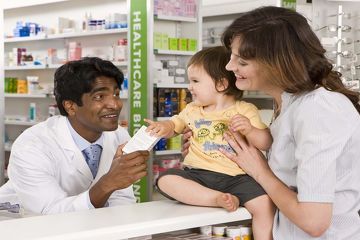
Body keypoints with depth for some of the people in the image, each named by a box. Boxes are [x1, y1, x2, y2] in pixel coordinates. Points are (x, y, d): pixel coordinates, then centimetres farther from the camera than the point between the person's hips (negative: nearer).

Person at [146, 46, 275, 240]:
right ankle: (218, 199, -28)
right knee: (166, 180, -23)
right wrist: (162, 127, 3)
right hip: (198, 174, 4)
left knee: (265, 204, -27)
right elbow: (173, 126, 27)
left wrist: (249, 130, -23)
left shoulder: (245, 111, 2)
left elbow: (266, 143, -3)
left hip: (235, 177, -3)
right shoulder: (192, 110, 15)